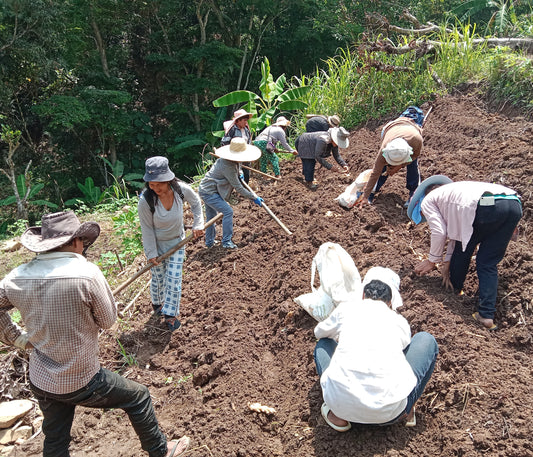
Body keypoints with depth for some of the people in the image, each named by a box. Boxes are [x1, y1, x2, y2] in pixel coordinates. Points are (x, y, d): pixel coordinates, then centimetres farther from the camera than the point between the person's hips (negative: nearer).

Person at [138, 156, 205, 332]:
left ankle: (171, 314, 22)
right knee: (158, 278, 15)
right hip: (155, 244, -1)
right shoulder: (145, 200, -29)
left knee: (174, 278, 3)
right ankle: (157, 303, 47)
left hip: (176, 242, 1)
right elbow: (147, 229, -17)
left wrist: (198, 224, -4)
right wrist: (151, 253, -11)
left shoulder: (182, 190, -23)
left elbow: (196, 202, 2)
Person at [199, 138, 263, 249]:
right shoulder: (227, 166, -27)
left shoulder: (225, 159, 3)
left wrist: (239, 173, 24)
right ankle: (226, 242, -9)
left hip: (205, 189, 11)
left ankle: (209, 242, 31)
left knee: (211, 216, 18)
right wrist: (254, 197, -15)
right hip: (209, 192, -11)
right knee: (228, 211, -14)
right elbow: (238, 187, -22)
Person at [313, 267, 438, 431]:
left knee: (323, 344, 31)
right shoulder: (400, 322, 13)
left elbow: (319, 332, 33)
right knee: (426, 339, 21)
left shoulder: (346, 309, 12)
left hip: (343, 403, 1)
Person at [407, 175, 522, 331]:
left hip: (487, 206, -8)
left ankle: (454, 287, 39)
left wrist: (432, 261, 22)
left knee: (463, 249, 20)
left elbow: (439, 232, 8)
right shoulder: (450, 192, 41)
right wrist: (447, 262, 35)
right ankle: (487, 315, 9)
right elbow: (456, 229, 36)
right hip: (515, 205, 8)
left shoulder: (427, 201, 17)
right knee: (488, 263, 14)